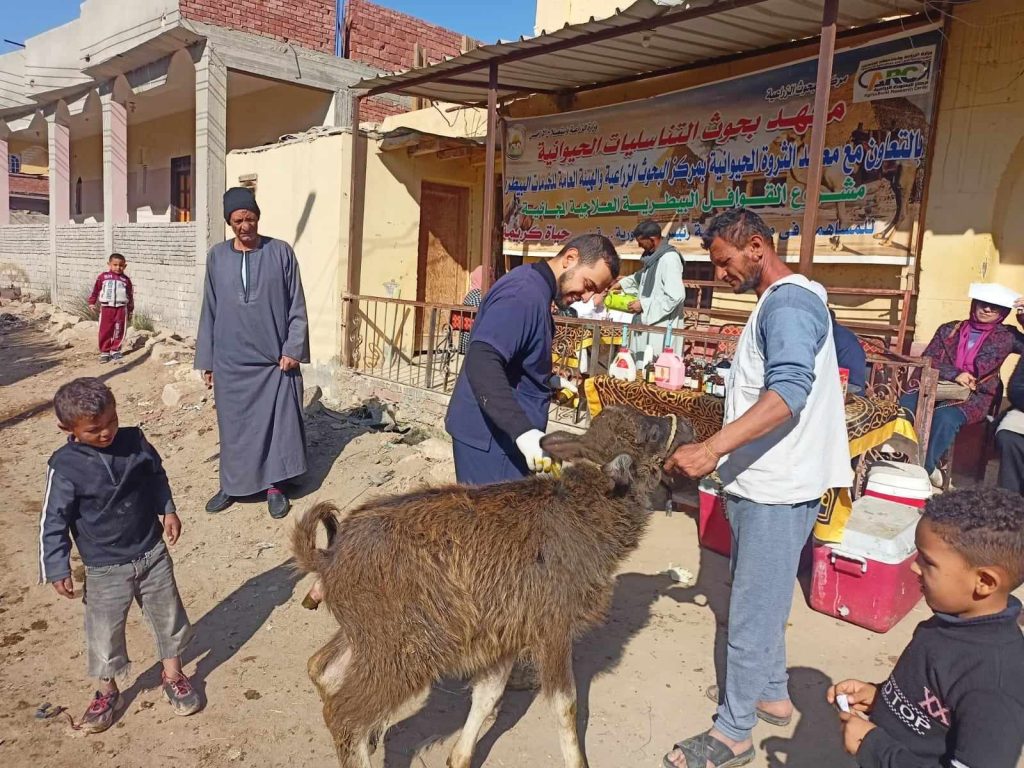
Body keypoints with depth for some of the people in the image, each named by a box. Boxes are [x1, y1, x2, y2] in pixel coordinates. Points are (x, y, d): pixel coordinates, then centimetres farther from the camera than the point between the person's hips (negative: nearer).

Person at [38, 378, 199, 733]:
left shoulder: (134, 441, -9)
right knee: (104, 633, 11)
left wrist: (167, 511, 4)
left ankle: (173, 674, 37)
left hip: (152, 553, 3)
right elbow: (53, 522, -11)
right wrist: (57, 569, -10)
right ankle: (107, 690, 37)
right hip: (105, 569, -3)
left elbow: (157, 476, 10)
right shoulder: (65, 466, -18)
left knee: (168, 616, 15)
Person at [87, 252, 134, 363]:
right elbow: (96, 290, 9)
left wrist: (130, 311, 11)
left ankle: (115, 350, 20)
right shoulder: (103, 277, 2)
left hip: (121, 309, 0)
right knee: (105, 331, 2)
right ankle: (104, 352, 11)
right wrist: (92, 302, 7)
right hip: (106, 308, 0)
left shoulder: (126, 280, 4)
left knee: (119, 331, 4)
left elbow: (130, 296, 9)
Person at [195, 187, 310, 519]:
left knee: (276, 421, 4)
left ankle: (275, 487, 17)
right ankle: (231, 484, 26)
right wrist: (206, 359, 6)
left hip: (274, 358, -2)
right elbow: (210, 310, 7)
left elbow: (296, 306, -2)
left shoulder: (281, 252, -2)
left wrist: (293, 349, -9)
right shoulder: (217, 256, 4)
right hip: (231, 360, 2)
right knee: (233, 424, 10)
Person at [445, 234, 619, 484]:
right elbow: (482, 364, -32)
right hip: (489, 434, -10)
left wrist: (551, 383, 19)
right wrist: (523, 431, -39)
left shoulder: (536, 288, 14)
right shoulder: (525, 293, -20)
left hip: (503, 431, 10)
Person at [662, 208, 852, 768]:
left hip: (776, 489, -10)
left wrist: (712, 449, -39)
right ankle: (772, 694, 38)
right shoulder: (779, 301, 16)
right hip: (762, 482, 10)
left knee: (752, 610, 0)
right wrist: (722, 455, 24)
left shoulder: (788, 304, -17)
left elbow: (788, 393, -32)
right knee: (762, 598, 21)